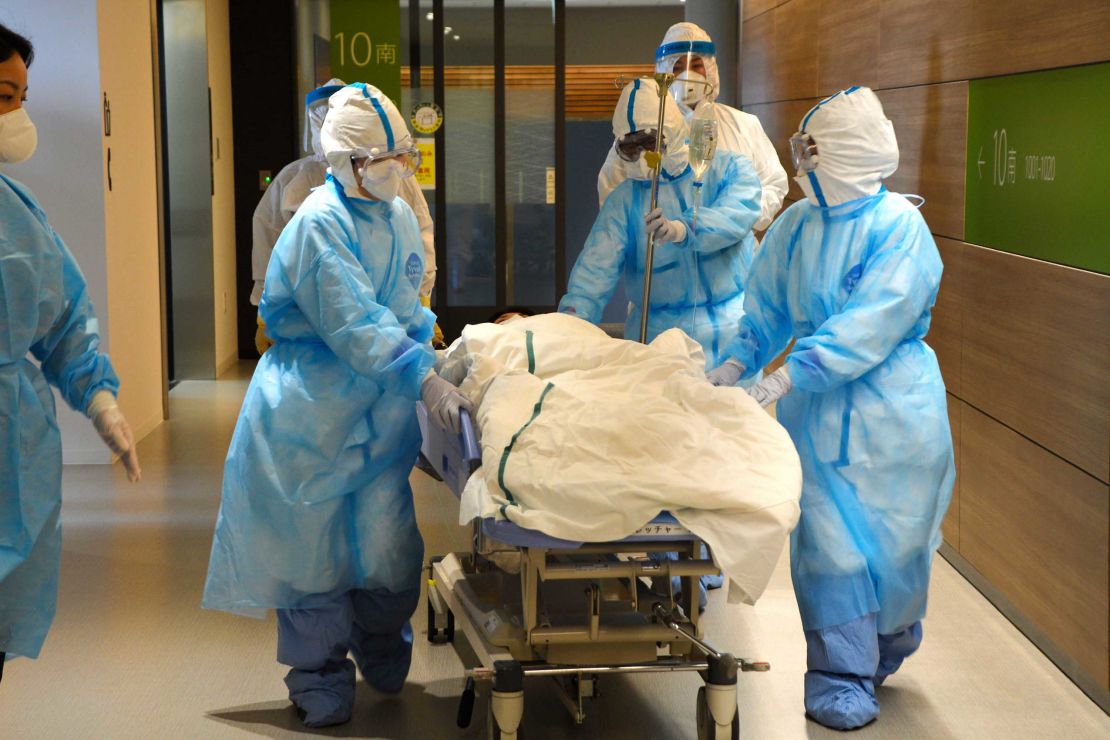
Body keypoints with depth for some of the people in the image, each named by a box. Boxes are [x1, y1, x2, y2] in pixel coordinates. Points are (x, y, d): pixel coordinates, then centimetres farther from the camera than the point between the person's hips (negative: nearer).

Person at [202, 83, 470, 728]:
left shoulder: (400, 217, 7)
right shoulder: (320, 225, -17)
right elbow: (352, 324, -26)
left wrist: (429, 355, -3)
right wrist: (425, 381, -32)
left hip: (379, 407, 6)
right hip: (313, 409, -6)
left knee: (387, 534, 4)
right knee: (314, 536, 0)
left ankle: (382, 651, 29)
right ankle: (319, 675, 15)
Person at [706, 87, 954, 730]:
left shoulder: (899, 227, -13)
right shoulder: (797, 225, 4)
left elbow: (871, 322, -22)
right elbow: (768, 305, 12)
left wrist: (791, 373, -27)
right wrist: (737, 363, -3)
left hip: (890, 409, -4)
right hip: (816, 409, 4)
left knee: (893, 533, 8)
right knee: (829, 536, 1)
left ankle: (887, 646, 33)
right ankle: (840, 675, 9)